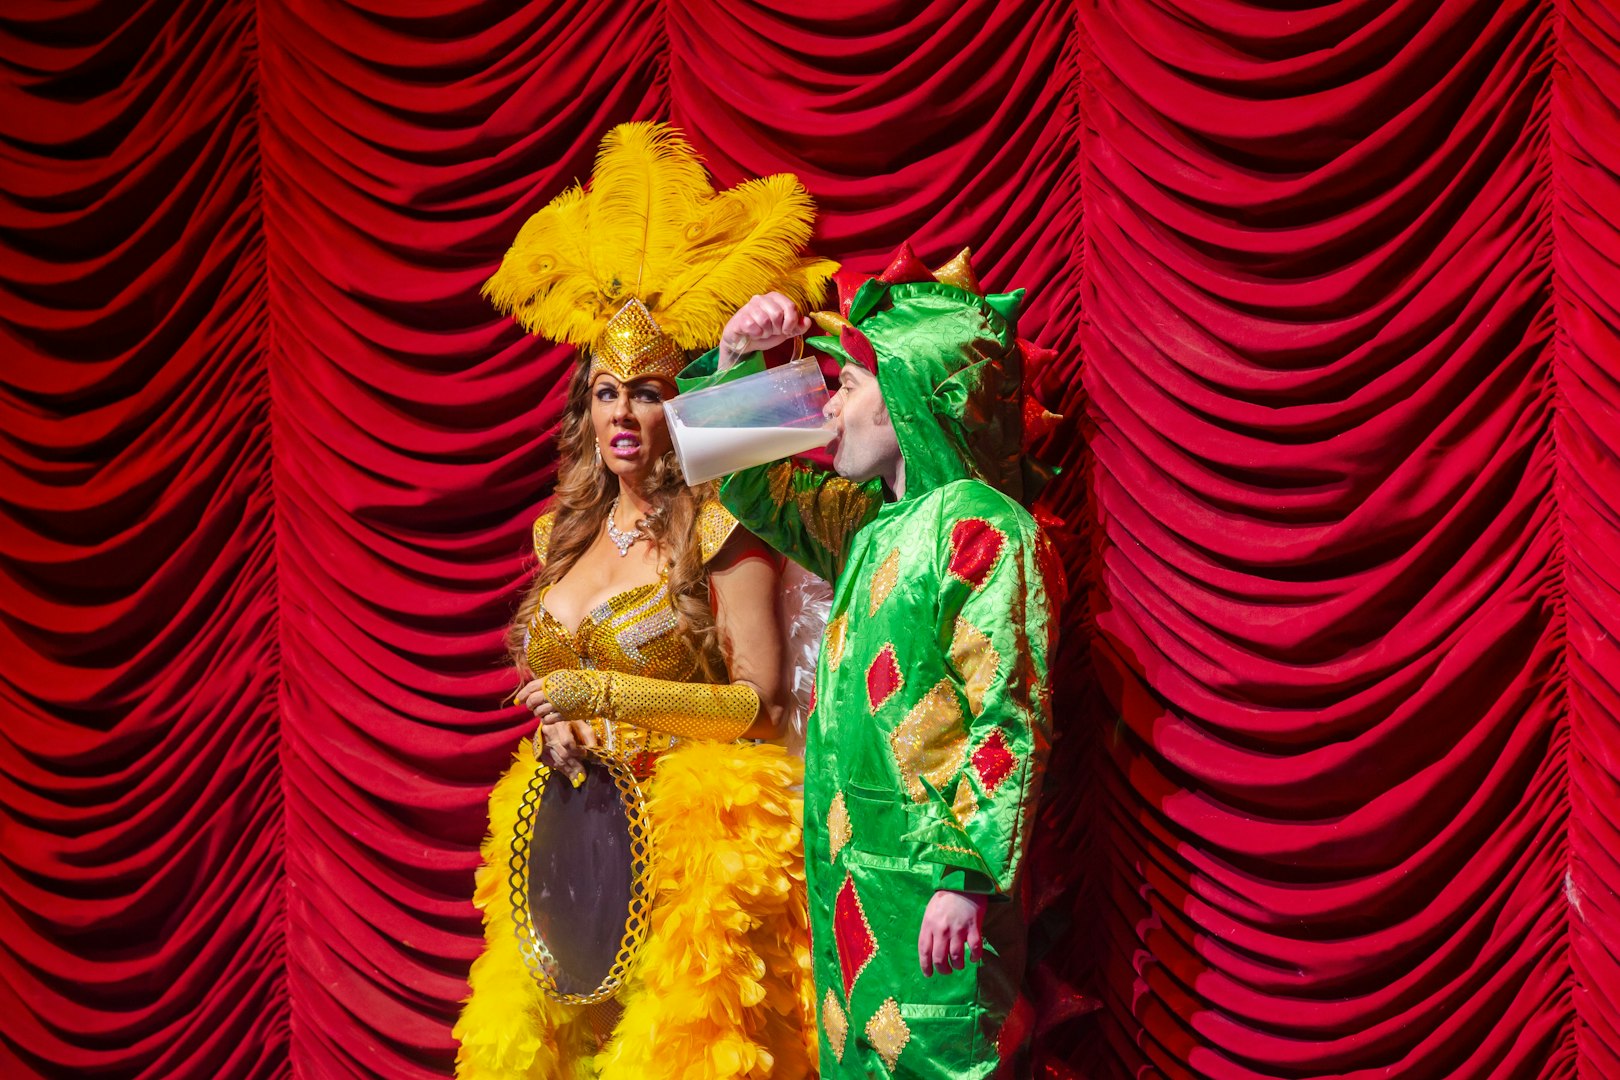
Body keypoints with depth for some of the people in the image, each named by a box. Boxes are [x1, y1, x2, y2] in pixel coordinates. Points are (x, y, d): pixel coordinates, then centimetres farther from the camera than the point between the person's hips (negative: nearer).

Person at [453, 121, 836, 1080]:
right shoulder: (561, 534, 12)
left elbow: (761, 699, -10)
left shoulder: (719, 529, -7)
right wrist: (557, 726, 0)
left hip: (686, 826, -6)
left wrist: (607, 695, -16)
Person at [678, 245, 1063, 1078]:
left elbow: (1007, 719, -16)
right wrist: (737, 365, 11)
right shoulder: (869, 526, 14)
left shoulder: (982, 526, -11)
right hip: (848, 869, 8)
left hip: (930, 879, -8)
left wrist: (967, 878, -21)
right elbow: (755, 489, 28)